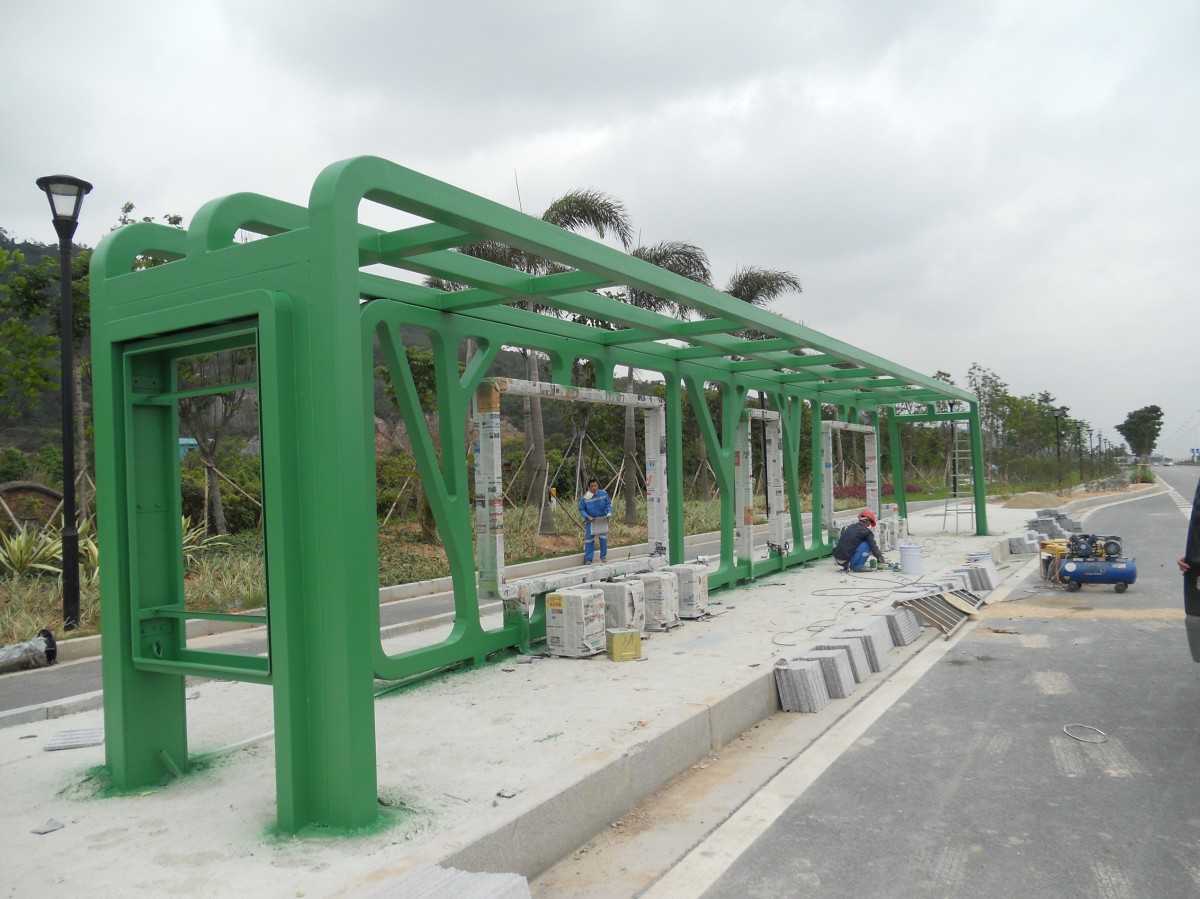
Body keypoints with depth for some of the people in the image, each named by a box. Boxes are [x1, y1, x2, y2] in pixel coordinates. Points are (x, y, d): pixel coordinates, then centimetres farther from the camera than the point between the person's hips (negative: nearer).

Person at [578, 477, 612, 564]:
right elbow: (581, 509, -5)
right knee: (589, 540, 1)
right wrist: (587, 516, -19)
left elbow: (608, 504, 2)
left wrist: (609, 512, -14)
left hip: (602, 520, 1)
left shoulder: (604, 494, -11)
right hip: (591, 521, -1)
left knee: (604, 539, 5)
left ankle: (603, 557, 22)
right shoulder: (585, 497, -15)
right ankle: (588, 559, 10)